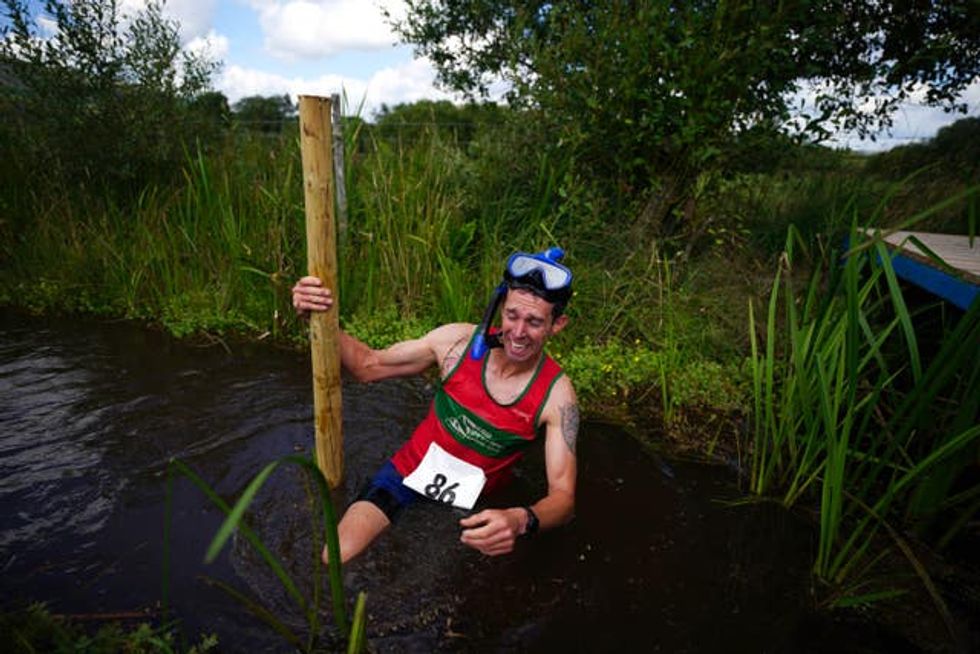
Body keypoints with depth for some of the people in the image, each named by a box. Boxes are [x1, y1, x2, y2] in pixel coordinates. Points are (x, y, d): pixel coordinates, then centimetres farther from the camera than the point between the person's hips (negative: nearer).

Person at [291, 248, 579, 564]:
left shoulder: (556, 393, -19)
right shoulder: (459, 341, -15)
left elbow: (563, 496, -20)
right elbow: (368, 366, -5)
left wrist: (521, 520, -43)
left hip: (471, 507, 1)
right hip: (408, 475, 0)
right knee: (335, 564, -16)